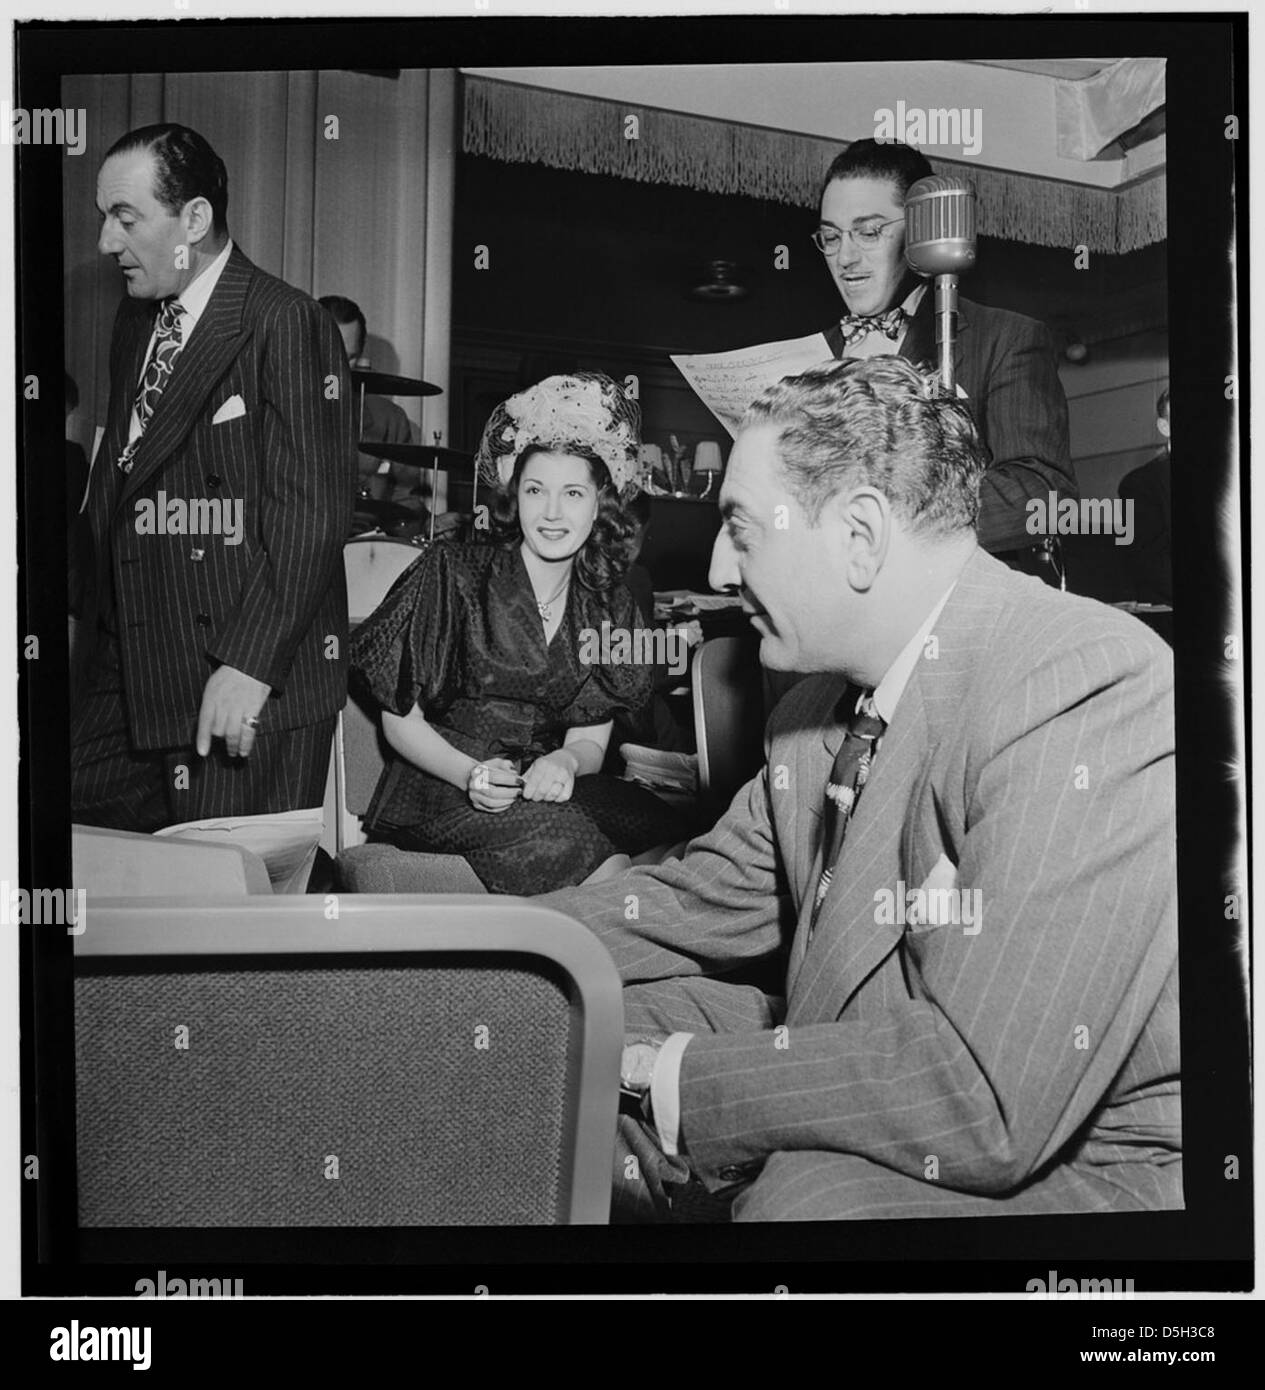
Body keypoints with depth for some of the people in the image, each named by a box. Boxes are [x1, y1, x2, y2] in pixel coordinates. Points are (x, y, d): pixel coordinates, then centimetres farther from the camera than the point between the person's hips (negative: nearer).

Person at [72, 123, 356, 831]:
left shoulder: (286, 324, -11)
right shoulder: (135, 321, 16)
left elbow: (312, 511, -17)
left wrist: (250, 663, -22)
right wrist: (100, 626, 9)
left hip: (252, 677, -8)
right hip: (129, 678, 8)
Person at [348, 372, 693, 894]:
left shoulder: (608, 608, 9)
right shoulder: (451, 575, -4)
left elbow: (590, 741, 7)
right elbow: (400, 721, -2)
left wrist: (566, 762, -18)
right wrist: (471, 774, -21)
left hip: (545, 787, 4)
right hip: (440, 789, -4)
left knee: (662, 828, -26)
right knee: (558, 838, -36)